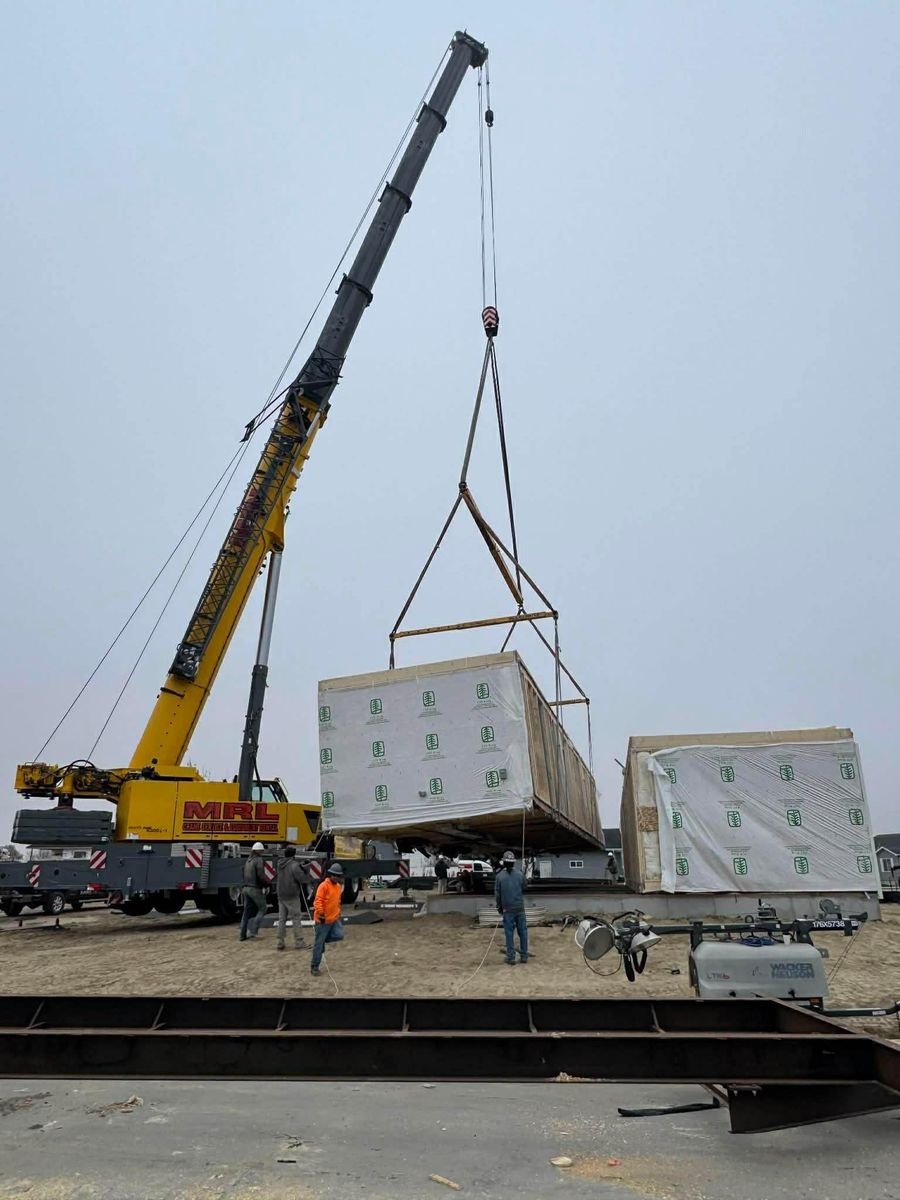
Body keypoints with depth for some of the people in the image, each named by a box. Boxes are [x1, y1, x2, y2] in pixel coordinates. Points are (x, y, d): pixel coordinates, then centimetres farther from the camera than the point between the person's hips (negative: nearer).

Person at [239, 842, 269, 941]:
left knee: (247, 911, 10)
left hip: (246, 888, 8)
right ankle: (252, 930, -4)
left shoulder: (248, 861, 15)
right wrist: (266, 885, -6)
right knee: (263, 908, 5)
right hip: (256, 889, -8)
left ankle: (243, 935, 9)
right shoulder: (258, 860, -12)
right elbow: (261, 875, -19)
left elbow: (245, 875, 18)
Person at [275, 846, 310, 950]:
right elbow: (303, 879, -17)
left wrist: (301, 867, 4)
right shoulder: (294, 865, -18)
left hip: (281, 896, 6)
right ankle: (298, 942, 7)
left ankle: (280, 943, 15)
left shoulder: (280, 864, 3)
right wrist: (306, 871, 3)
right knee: (296, 919, 3)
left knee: (281, 919, 13)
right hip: (292, 897, -6)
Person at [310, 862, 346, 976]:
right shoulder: (324, 886, -15)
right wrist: (320, 913, -30)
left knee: (339, 935, -12)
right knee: (319, 945, 1)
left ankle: (321, 939, 13)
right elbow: (318, 901, -21)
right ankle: (314, 967, 15)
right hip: (323, 920, -7)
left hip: (334, 919, 7)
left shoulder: (339, 886, 10)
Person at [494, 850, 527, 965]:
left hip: (507, 909, -2)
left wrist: (499, 907, 11)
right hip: (520, 907, 2)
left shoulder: (500, 876, -8)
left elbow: (497, 894, -1)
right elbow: (524, 889, 9)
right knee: (522, 931, 11)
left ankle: (511, 957, 6)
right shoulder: (520, 874, -4)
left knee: (509, 933, 5)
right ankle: (524, 956, 14)